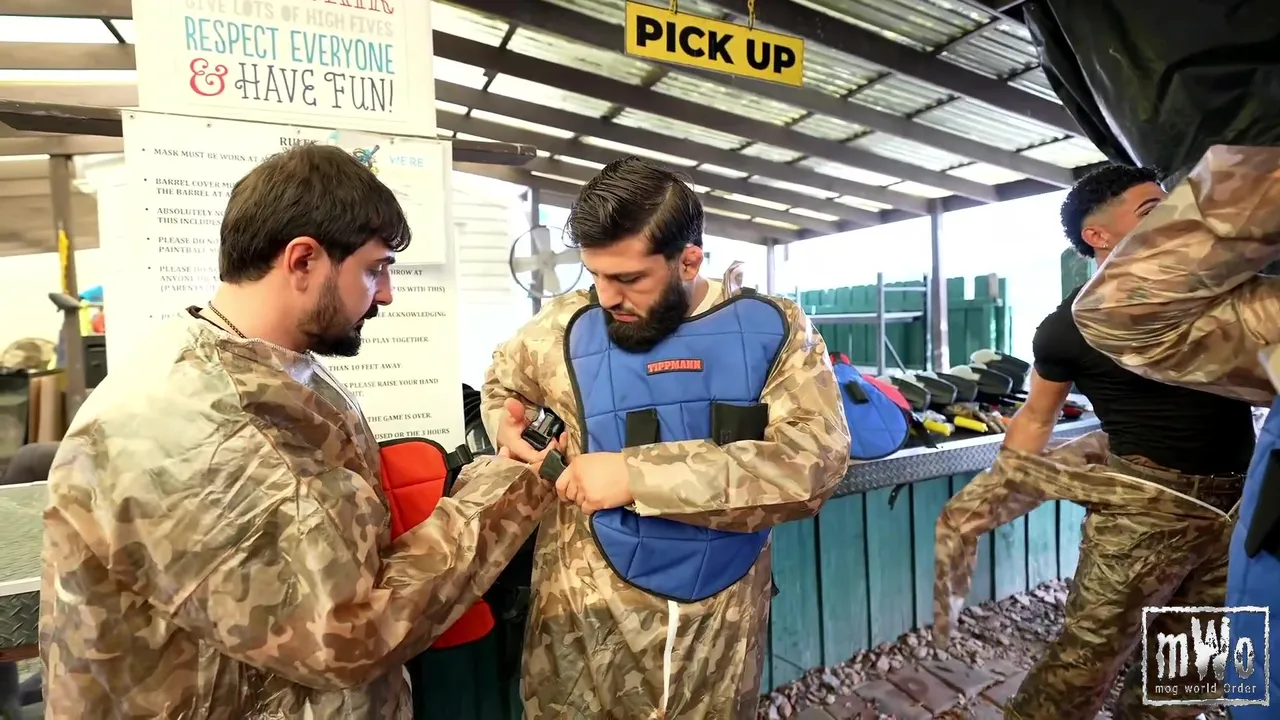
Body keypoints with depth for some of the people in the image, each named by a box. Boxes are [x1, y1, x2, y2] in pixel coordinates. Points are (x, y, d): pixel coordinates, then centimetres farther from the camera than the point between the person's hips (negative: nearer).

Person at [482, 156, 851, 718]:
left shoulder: (776, 330, -8)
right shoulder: (566, 327, -4)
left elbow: (815, 461, -21)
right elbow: (501, 382, 16)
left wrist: (637, 475, -27)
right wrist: (507, 429, -9)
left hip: (722, 618, 0)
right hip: (588, 615, 1)